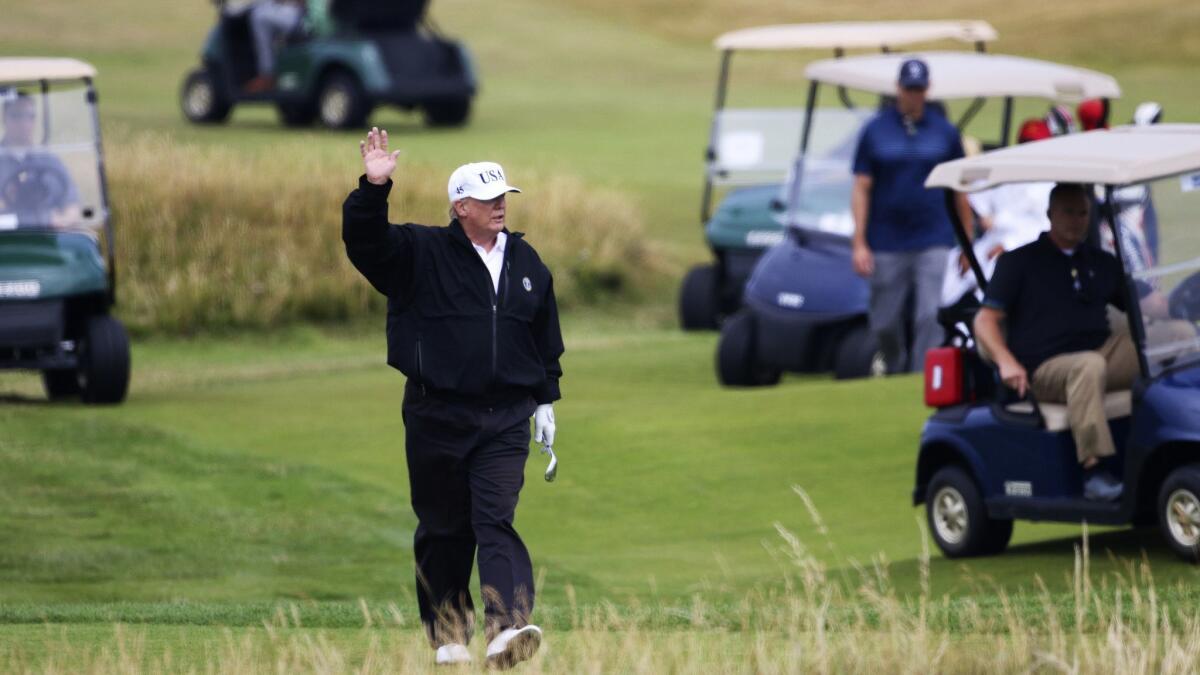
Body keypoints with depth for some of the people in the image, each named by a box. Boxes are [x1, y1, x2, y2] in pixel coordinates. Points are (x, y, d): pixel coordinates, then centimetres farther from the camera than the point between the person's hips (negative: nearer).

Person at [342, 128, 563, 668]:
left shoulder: (526, 262, 11)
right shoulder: (420, 253, -1)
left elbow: (546, 339, 19)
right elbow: (364, 240, -16)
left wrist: (545, 401, 16)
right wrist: (373, 190, -31)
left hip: (505, 419, 1)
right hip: (437, 416, -1)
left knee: (496, 519, -12)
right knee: (444, 528, 6)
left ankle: (507, 629, -25)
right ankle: (448, 633, 18)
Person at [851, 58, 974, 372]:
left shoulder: (944, 131, 6)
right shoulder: (875, 130, 4)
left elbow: (960, 189, 11)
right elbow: (861, 188, 3)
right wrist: (859, 243, -4)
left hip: (933, 243, 0)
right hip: (887, 245, 0)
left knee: (931, 317, -12)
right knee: (885, 323, 6)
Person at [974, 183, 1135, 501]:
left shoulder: (1102, 263, 23)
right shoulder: (1019, 262, 10)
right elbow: (985, 321, 2)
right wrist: (1007, 362, -17)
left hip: (1104, 352, 5)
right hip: (1045, 370, -4)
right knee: (1089, 366, -41)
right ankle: (1094, 471, -46)